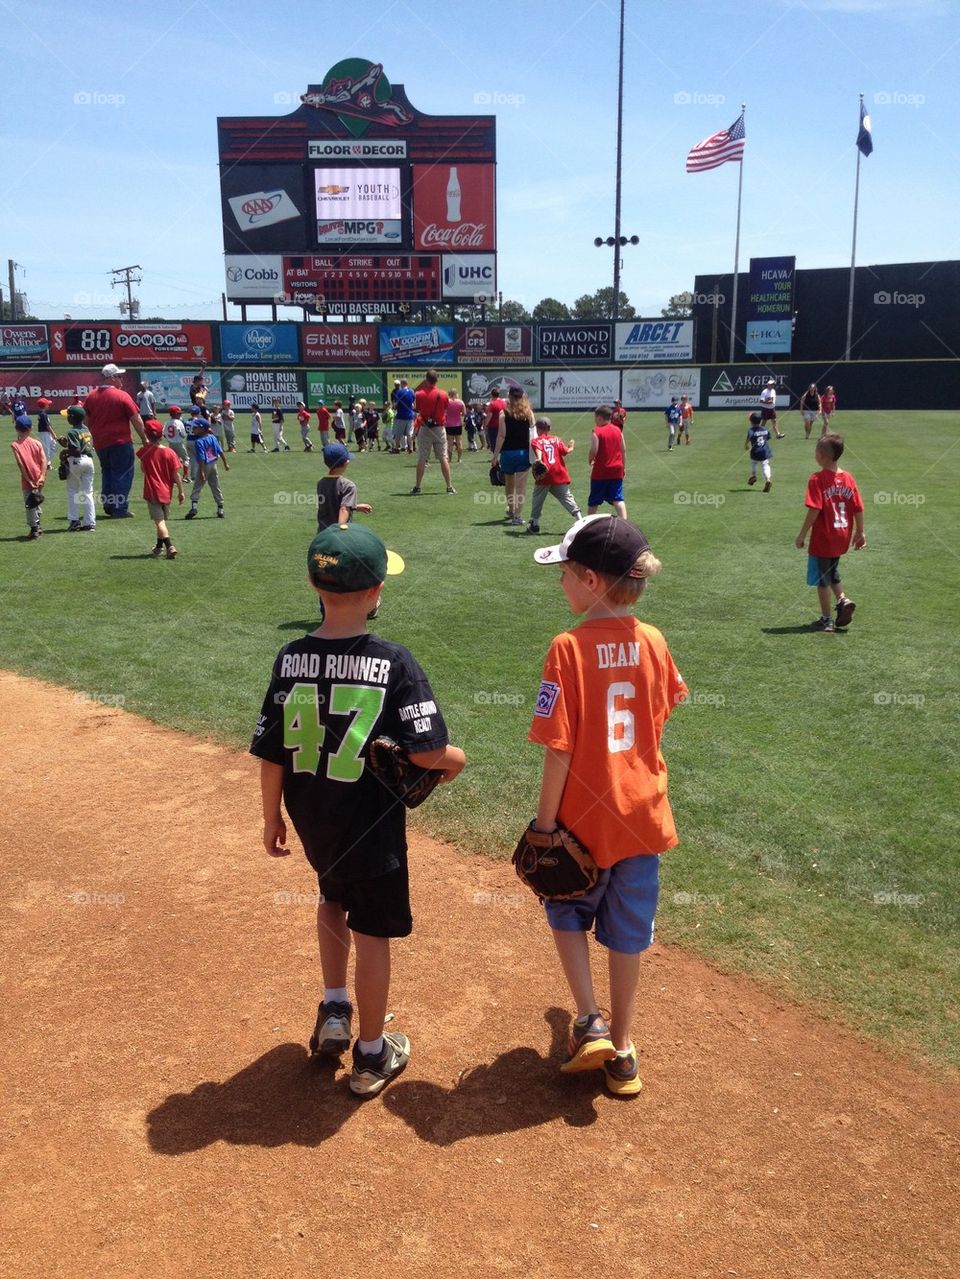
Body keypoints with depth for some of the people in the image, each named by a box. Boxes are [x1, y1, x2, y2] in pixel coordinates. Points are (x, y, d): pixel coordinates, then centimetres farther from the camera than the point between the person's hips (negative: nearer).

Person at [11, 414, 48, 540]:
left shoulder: (15, 445, -7)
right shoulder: (37, 443, 3)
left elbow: (20, 464, -14)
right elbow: (44, 460, -6)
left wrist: (29, 480, -12)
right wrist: (42, 476, -11)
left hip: (28, 480, -4)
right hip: (39, 480, 4)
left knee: (30, 505, 3)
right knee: (36, 503, 20)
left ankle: (34, 529, 3)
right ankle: (37, 526, 31)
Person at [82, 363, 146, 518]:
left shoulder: (91, 396, 6)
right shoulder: (122, 396, -12)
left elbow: (85, 419, 12)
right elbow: (136, 420, -10)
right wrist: (144, 439, -1)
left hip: (99, 443, 6)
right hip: (121, 442, -6)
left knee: (107, 473, 20)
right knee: (123, 474, 0)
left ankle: (108, 506, 22)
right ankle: (120, 509, -2)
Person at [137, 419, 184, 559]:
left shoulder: (145, 451, -6)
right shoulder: (169, 453, -7)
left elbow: (142, 469, 11)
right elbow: (176, 475, -7)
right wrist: (181, 491, 3)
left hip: (151, 492, -2)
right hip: (166, 493, 2)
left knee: (159, 521, -7)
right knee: (162, 520, 19)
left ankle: (169, 546, -26)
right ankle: (159, 547, 33)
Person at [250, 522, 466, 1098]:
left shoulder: (291, 659, -9)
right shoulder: (395, 663, -18)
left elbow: (271, 755, -5)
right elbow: (426, 751, -21)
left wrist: (273, 818, 9)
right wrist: (456, 758, 1)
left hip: (310, 820, 4)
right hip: (371, 824, -3)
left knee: (334, 895, 31)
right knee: (371, 932, 12)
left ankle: (334, 1012, 32)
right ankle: (371, 1055, 27)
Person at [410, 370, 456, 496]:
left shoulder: (419, 394, -6)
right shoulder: (443, 395, -4)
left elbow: (417, 410, 3)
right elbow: (445, 411, 6)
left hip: (424, 428, 0)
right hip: (439, 428, 0)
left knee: (421, 459, 4)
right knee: (444, 458, 3)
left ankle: (417, 486, 6)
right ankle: (449, 486, 1)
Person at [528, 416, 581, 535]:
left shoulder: (536, 441, 2)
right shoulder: (557, 439, 10)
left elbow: (538, 449, -19)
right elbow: (565, 451, 1)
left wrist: (539, 459, -38)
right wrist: (571, 447, 23)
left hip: (544, 476, -3)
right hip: (559, 475, 3)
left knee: (537, 499, 12)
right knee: (567, 497, 6)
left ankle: (534, 524, 12)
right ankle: (581, 521, -1)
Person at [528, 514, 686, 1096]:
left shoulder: (570, 648, -20)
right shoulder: (654, 641, -5)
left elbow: (560, 748, -18)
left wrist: (544, 821, -9)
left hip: (586, 816, -4)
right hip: (644, 810, 4)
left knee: (568, 912, 23)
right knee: (627, 932, 17)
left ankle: (589, 1022, 15)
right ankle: (621, 1049, 29)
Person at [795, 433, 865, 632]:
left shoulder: (817, 479, -16)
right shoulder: (848, 478, 0)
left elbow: (814, 510, -21)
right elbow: (858, 509, 2)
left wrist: (802, 534, -13)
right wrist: (859, 532, 14)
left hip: (822, 540, -6)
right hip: (841, 539, 6)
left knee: (821, 578, 8)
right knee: (832, 573, 27)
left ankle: (826, 619, 14)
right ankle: (843, 600, 8)